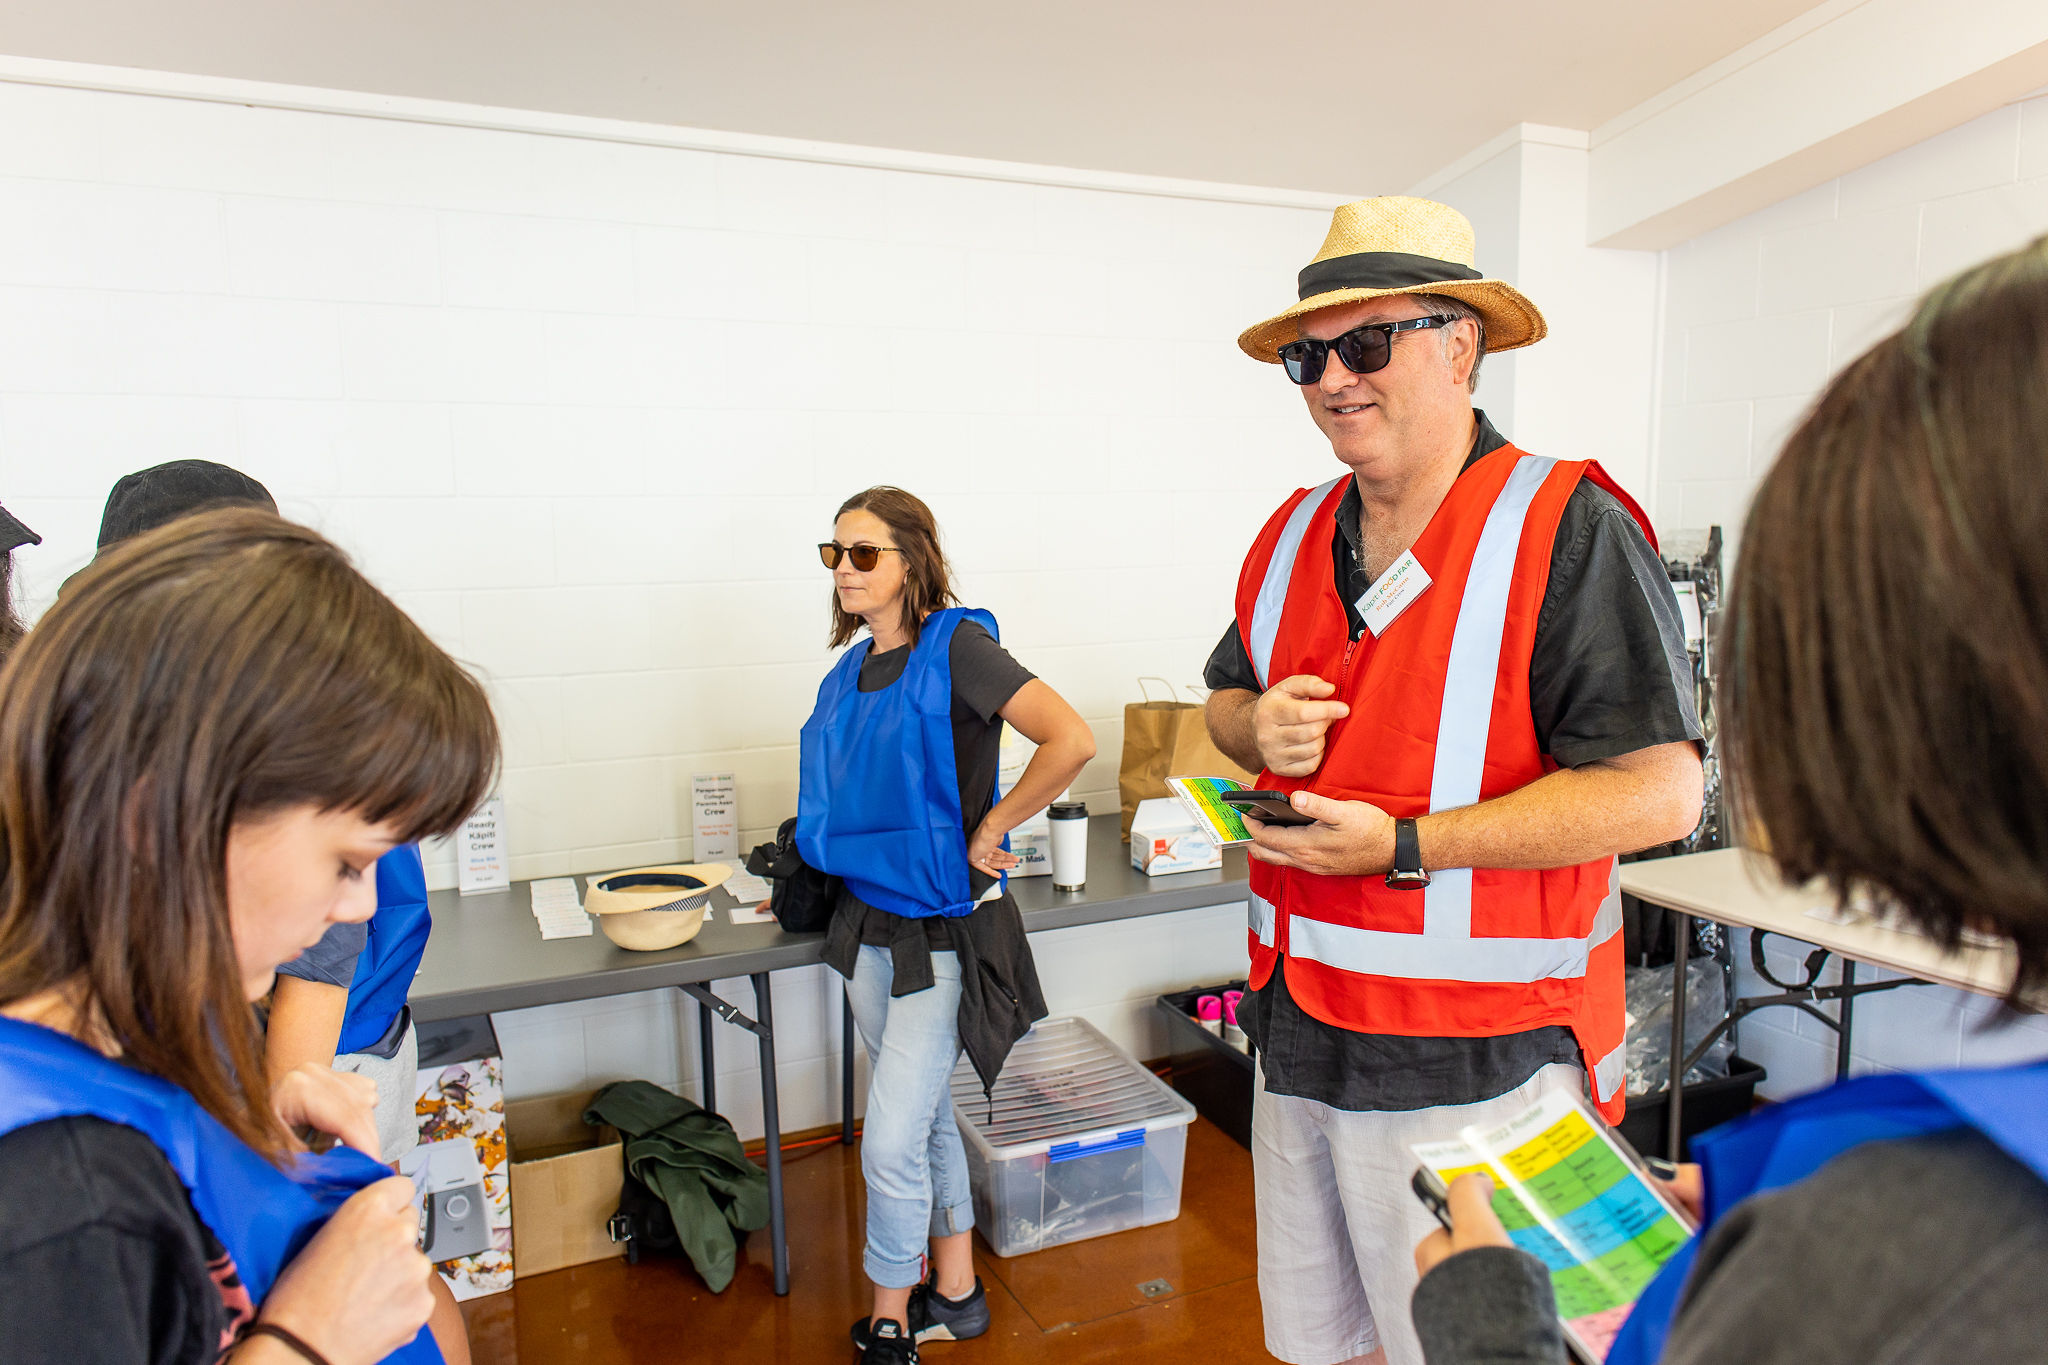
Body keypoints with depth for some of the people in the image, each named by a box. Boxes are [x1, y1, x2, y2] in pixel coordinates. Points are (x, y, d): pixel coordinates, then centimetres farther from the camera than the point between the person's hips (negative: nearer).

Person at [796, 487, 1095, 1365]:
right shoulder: (850, 675, 6)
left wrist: (990, 829, -19)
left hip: (942, 933, -7)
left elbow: (1072, 740, -26)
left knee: (890, 1144, -2)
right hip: (869, 925, 8)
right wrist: (808, 871, 12)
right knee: (927, 1119, 20)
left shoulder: (953, 646, -16)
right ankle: (954, 1295, 38)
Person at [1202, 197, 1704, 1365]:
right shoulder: (1294, 537, 8)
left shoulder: (1567, 530, -13)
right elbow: (1230, 697, 21)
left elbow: (1659, 792, -18)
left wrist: (1400, 847, -21)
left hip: (1472, 1072, -6)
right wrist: (1259, 727, -4)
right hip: (1297, 1039, 7)